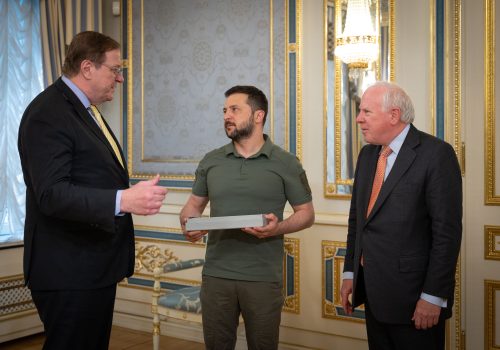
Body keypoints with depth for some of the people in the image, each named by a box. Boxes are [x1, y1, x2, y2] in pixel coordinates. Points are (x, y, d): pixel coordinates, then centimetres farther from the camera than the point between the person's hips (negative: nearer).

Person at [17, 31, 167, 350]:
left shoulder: (85, 109, 16)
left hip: (95, 269, 10)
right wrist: (123, 200, -36)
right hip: (69, 274, -10)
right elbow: (52, 194, -26)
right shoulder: (48, 113, -16)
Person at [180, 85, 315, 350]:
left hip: (263, 278, -2)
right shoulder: (211, 161, 7)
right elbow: (193, 205, 15)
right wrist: (188, 225, -8)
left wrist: (279, 227, -17)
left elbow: (306, 213, 3)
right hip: (216, 274, 3)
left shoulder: (286, 163, -1)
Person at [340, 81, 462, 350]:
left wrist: (433, 296, -16)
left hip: (412, 294, -6)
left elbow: (447, 231, -15)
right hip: (372, 292, 6)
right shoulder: (367, 154, 10)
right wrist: (350, 272, 12)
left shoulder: (436, 154, -12)